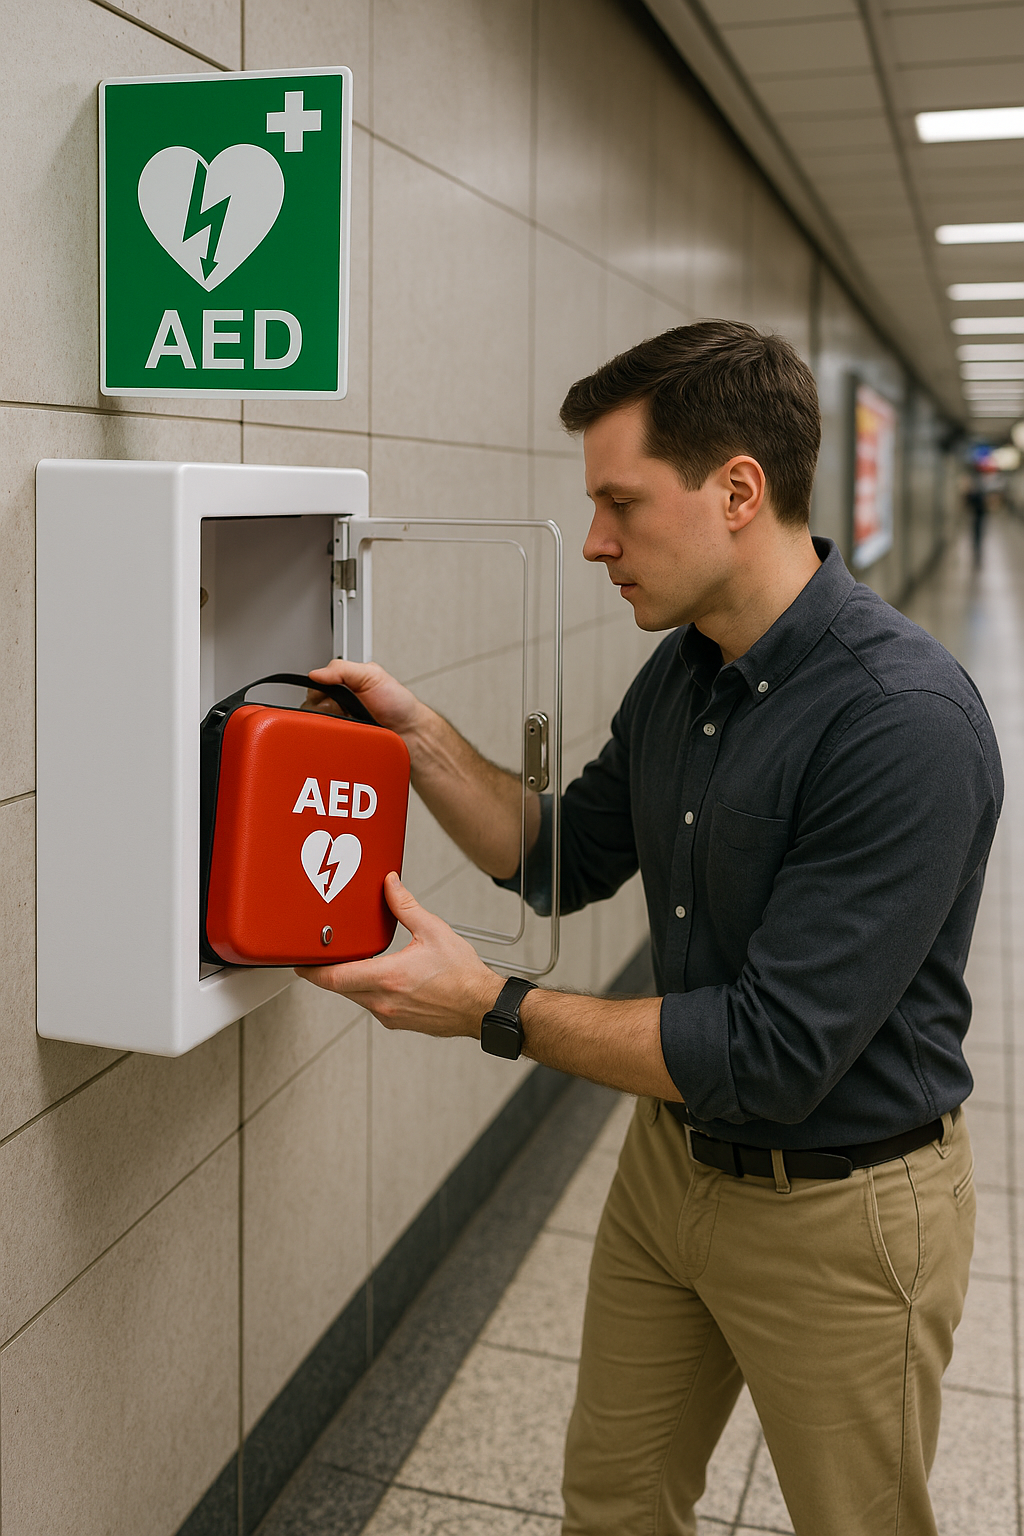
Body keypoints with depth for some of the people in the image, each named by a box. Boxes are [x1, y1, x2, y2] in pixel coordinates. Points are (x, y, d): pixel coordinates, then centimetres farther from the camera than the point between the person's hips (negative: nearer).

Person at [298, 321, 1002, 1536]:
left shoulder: (906, 724, -30)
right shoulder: (681, 671, -2)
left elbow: (777, 1052, -30)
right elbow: (565, 859, 10)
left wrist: (494, 1009, -24)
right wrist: (420, 736, -5)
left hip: (836, 1206, -7)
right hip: (672, 1155, 7)